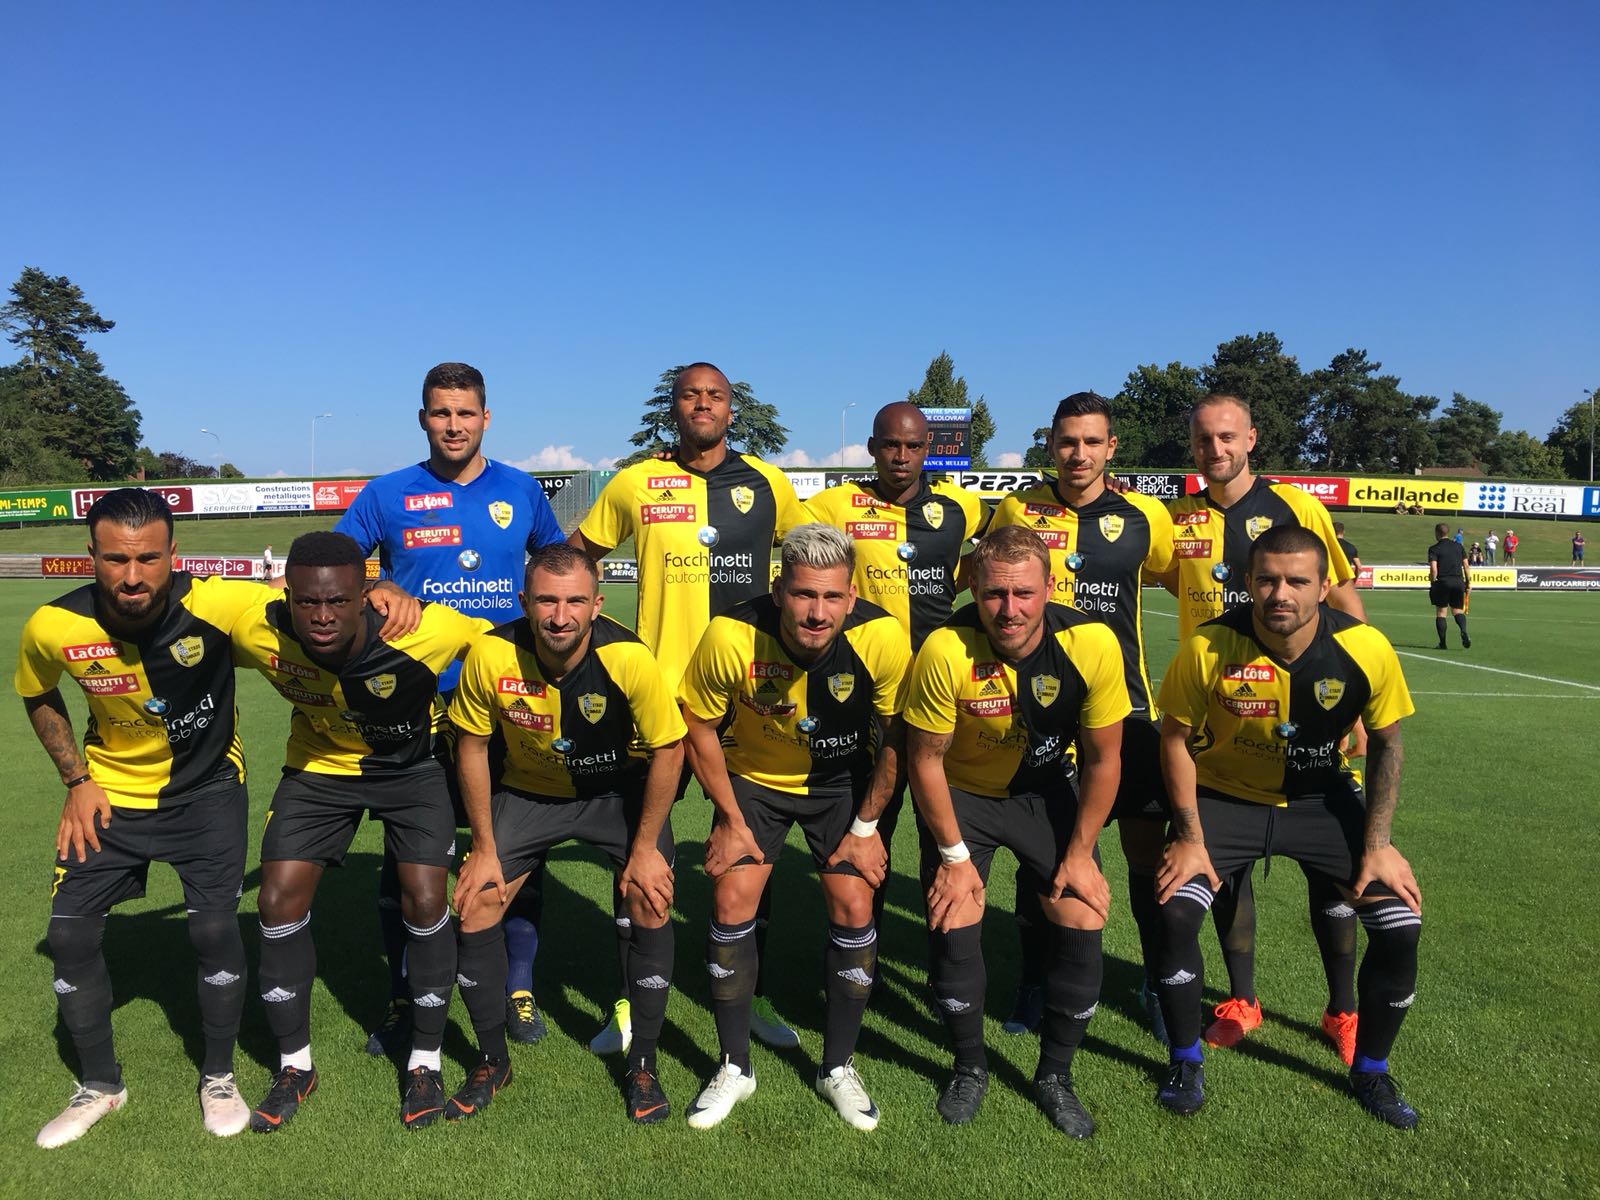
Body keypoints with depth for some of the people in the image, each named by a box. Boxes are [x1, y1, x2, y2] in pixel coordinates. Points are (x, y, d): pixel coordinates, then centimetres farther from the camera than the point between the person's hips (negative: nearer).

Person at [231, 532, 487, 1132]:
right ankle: (294, 1065, 19)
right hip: (317, 767, 3)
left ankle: (425, 1062, 11)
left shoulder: (422, 632, -37)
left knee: (424, 901, -12)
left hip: (409, 764, -2)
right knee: (279, 901, -4)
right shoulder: (257, 634, -27)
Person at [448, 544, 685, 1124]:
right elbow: (471, 746, -9)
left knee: (653, 902, -15)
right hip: (527, 789, 2)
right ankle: (492, 1061, 18)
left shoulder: (629, 658, -31)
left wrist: (644, 848, -13)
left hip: (618, 788, -1)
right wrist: (484, 848, -6)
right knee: (475, 905, -5)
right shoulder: (491, 655, -26)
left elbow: (667, 750, -17)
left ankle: (642, 1065, 7)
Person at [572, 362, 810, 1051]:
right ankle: (631, 1000, 23)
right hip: (660, 686, -1)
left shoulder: (767, 484, 5)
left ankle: (755, 995, 26)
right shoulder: (635, 484, 3)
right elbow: (575, 556, 13)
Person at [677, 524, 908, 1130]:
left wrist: (866, 827, -7)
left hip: (841, 780, 0)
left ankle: (839, 1067, 17)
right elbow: (700, 727, -11)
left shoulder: (881, 637, -30)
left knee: (853, 909, -6)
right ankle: (735, 1067, 14)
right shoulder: (730, 637, -31)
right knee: (731, 904, -7)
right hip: (753, 776, 0)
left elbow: (897, 737, -11)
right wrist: (731, 820, -7)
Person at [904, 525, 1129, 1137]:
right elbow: (925, 758, -16)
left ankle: (1055, 1075, 18)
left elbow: (1103, 758, -11)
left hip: (1044, 792, 2)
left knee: (1083, 923, -7)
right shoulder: (945, 650, -31)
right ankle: (969, 1067, 18)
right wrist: (954, 854, -12)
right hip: (959, 793, -1)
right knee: (953, 927, -11)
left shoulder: (1092, 644, -26)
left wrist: (1080, 852, -7)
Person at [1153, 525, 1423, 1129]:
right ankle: (1186, 1061, 6)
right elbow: (1175, 739, -10)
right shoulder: (1207, 649, -25)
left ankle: (1370, 1070, 19)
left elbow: (1386, 743, -3)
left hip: (1322, 799, 2)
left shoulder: (1366, 651, -20)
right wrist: (1190, 838, -12)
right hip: (1224, 796, -1)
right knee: (1175, 911, -20)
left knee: (1400, 925, -9)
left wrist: (1377, 846, -6)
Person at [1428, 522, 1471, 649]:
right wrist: (1468, 582, 14)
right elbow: (1466, 566, 8)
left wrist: (1432, 584, -2)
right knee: (1457, 611, 13)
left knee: (1440, 613, 6)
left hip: (1442, 582, -3)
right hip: (1458, 582, 3)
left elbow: (1433, 570, -13)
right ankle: (1464, 632, -16)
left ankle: (1442, 643, 5)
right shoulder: (1458, 546, 8)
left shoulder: (1434, 549, -4)